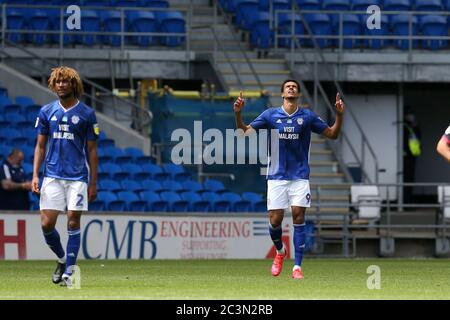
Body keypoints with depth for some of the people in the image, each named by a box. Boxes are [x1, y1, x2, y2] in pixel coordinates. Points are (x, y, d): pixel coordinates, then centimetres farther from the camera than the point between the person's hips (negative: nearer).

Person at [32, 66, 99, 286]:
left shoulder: (86, 114, 1)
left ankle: (68, 273, 1)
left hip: (77, 177, -2)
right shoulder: (46, 112, 7)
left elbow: (92, 151, 3)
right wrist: (35, 175, 0)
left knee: (73, 223, -6)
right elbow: (40, 146, 11)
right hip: (52, 175, 2)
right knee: (47, 224, -4)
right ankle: (62, 259, 22)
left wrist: (93, 183, 0)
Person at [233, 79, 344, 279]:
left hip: (299, 176, 0)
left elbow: (332, 134, 8)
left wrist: (339, 114, -8)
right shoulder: (270, 115, 2)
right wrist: (238, 114, -15)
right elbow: (245, 132, 2)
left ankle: (297, 267, -4)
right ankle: (280, 251, 28)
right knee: (275, 220, -4)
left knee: (298, 218, -8)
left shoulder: (307, 116, 3)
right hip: (277, 176, 0)